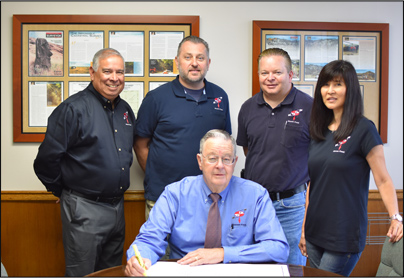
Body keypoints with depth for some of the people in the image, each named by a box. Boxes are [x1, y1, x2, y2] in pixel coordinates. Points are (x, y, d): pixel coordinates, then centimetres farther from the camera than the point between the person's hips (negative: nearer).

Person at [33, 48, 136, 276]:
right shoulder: (73, 108, -14)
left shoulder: (125, 110, 9)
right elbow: (47, 159, -14)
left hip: (118, 206, 7)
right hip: (85, 208, -7)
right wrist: (63, 191, -2)